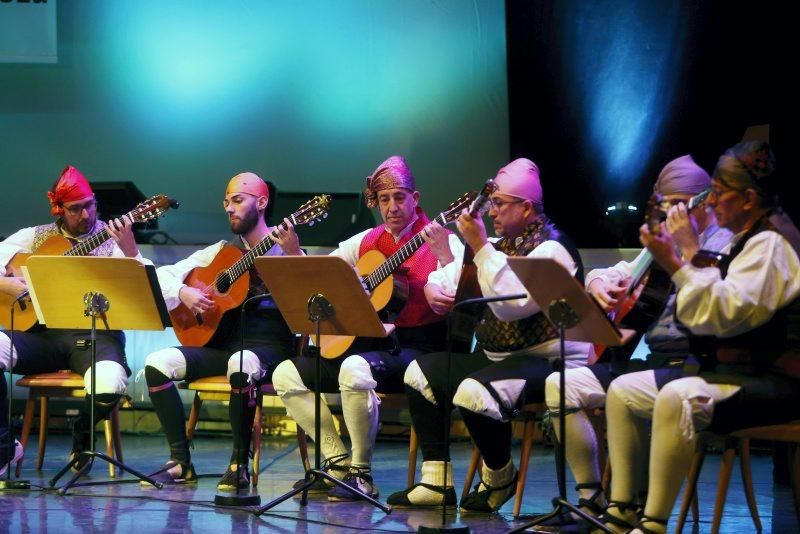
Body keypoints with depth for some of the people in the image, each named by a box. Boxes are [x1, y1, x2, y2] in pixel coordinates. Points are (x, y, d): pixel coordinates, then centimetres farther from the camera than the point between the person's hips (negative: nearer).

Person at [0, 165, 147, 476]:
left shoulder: (112, 238, 7)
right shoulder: (35, 237, 15)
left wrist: (130, 251, -22)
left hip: (96, 335, -2)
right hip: (43, 333, 2)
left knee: (110, 386, -34)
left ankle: (82, 436, 6)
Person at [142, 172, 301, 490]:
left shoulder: (283, 249, 2)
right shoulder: (223, 251, 17)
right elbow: (164, 274, 17)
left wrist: (295, 254, -31)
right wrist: (183, 292, -4)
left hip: (268, 344, -5)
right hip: (222, 340, 6)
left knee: (241, 365, -40)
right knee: (158, 362, -18)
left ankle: (239, 464, -26)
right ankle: (181, 461, -12)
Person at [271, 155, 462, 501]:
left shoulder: (441, 241, -4)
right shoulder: (366, 242, 13)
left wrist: (444, 254, -34)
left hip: (416, 347, -7)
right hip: (368, 341, 7)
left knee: (356, 369, -37)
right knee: (287, 374, -3)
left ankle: (361, 474, -21)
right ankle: (338, 462, 0)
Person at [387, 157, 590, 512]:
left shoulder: (551, 249, -14)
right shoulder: (502, 245, 16)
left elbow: (511, 303, -27)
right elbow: (452, 277, 23)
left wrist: (480, 247, -25)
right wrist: (434, 286, -2)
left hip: (548, 361, -10)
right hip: (495, 355, 10)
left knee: (474, 392, -34)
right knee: (420, 373, 6)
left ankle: (500, 480, -6)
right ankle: (436, 482, 1)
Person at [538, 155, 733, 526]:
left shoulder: (724, 243, -5)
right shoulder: (665, 241, 20)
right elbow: (616, 273, 28)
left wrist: (689, 246, -26)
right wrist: (600, 283, 5)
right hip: (650, 356, 9)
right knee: (560, 385, -3)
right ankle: (592, 496, -1)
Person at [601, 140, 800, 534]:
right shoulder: (747, 239, 19)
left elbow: (725, 313, -25)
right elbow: (716, 312, 21)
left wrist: (673, 264, -24)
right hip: (735, 368, 11)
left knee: (677, 399, -36)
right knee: (624, 391, 5)